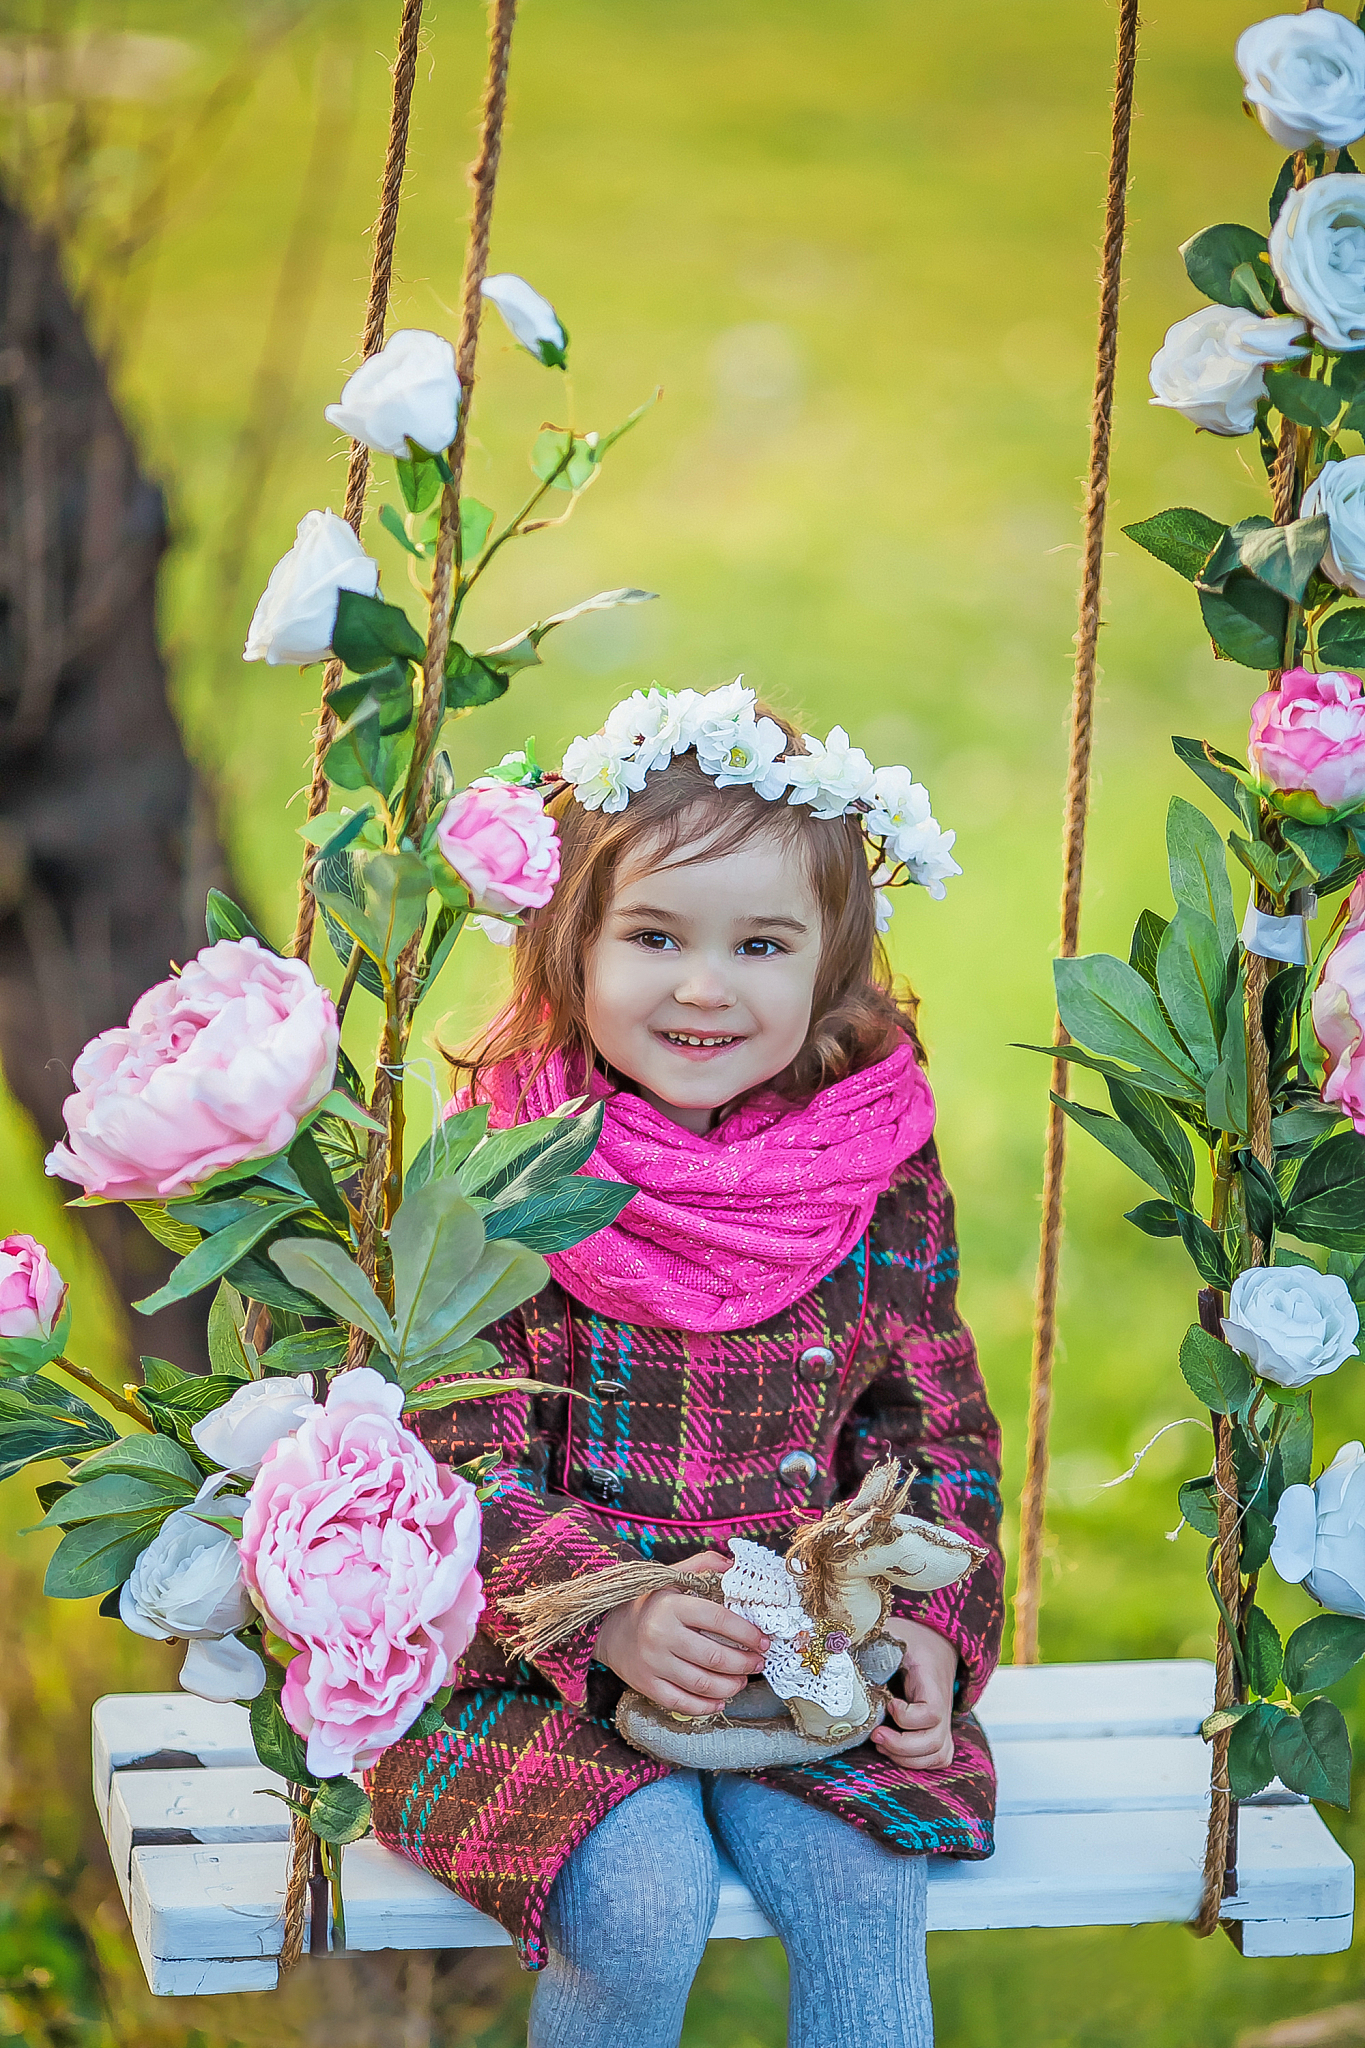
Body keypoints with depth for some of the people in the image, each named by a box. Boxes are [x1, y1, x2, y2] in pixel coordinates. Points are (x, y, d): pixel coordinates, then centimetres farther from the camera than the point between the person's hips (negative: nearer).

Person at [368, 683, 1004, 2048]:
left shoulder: (884, 1181, 0)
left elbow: (938, 1435, 10)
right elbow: (449, 1461, -10)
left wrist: (932, 1626, -7)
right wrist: (608, 1612, -25)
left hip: (816, 1666, 3)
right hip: (543, 1671, -2)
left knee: (859, 1889, -21)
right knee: (645, 1903, -24)